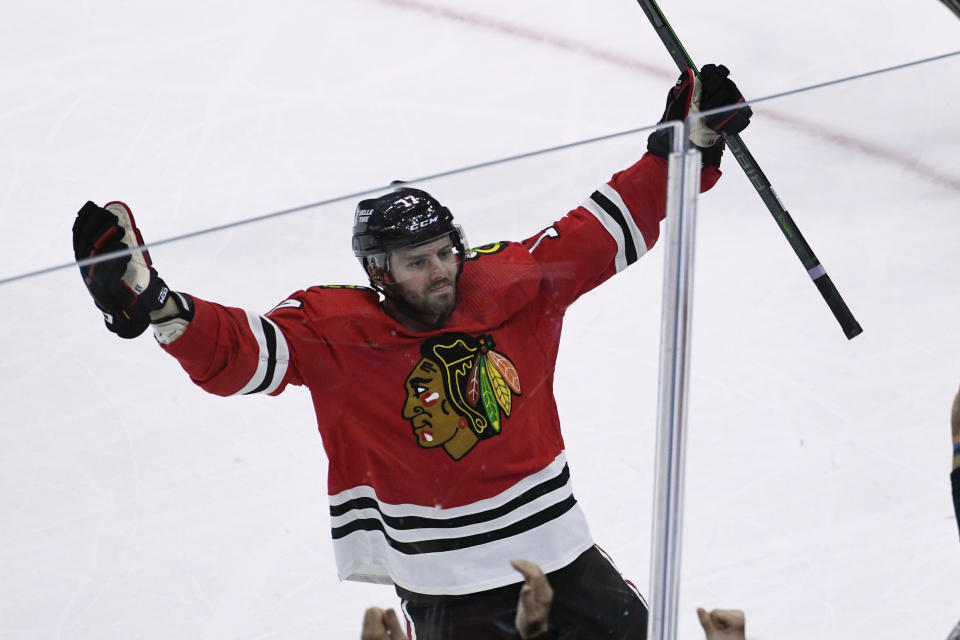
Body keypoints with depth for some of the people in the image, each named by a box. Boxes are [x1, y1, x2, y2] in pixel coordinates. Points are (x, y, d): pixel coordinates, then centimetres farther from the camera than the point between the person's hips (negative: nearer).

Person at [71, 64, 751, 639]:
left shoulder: (513, 281, -6)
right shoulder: (337, 330, -14)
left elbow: (604, 232, 2)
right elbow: (237, 352, -24)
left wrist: (684, 149, -1)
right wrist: (157, 306, -40)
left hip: (554, 539, 4)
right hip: (443, 579, -4)